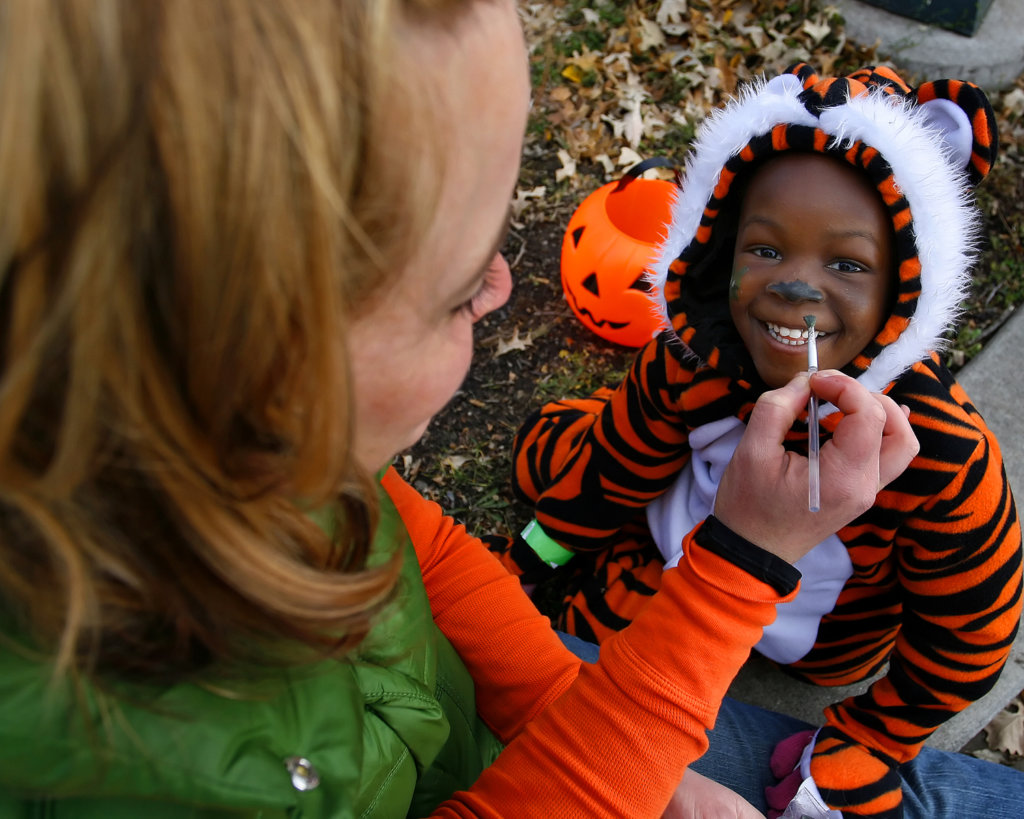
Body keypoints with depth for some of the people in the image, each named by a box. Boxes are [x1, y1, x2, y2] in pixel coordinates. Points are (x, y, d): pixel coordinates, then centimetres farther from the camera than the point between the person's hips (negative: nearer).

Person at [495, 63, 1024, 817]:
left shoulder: (947, 458, -40)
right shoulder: (696, 361, -30)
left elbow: (963, 642, -22)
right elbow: (619, 465, -9)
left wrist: (859, 753, -13)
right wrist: (540, 550, 4)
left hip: (811, 638, -3)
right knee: (546, 451, 7)